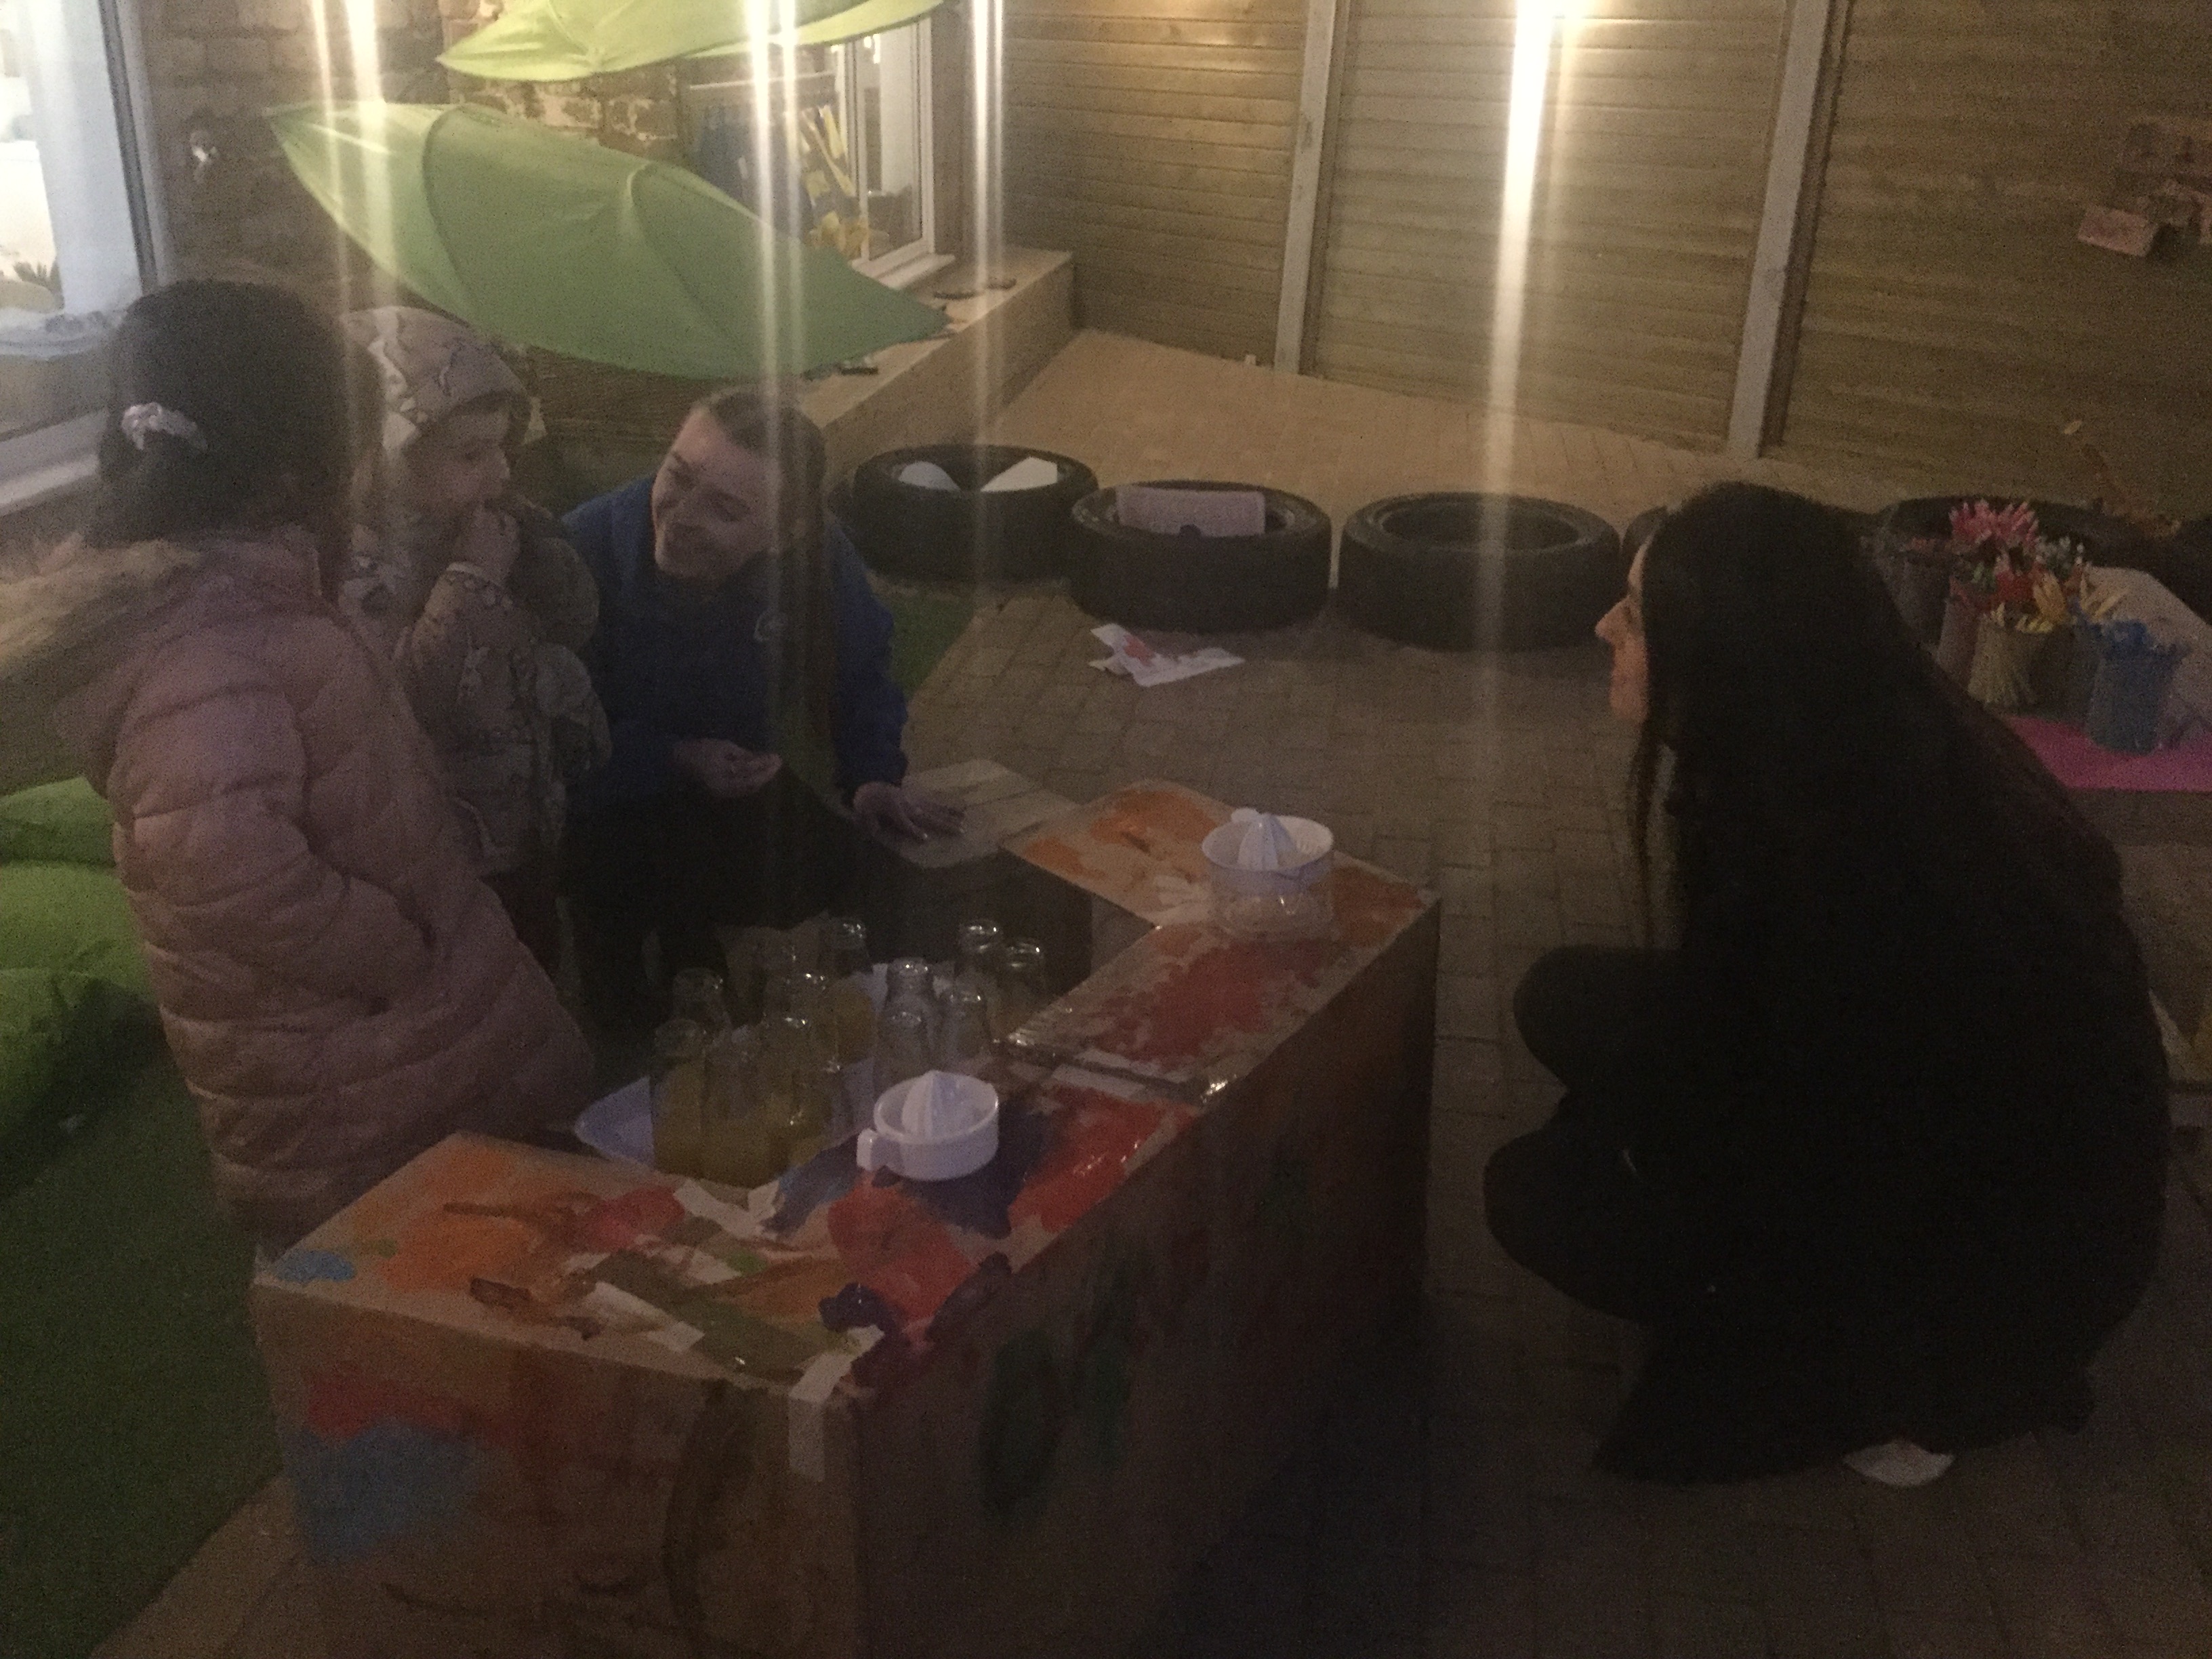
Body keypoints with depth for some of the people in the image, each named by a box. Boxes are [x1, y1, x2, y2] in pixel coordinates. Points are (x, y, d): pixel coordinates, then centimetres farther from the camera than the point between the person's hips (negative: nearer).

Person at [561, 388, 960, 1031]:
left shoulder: (816, 556, -21)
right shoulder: (587, 551, -31)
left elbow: (860, 666, 2)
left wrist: (872, 773, -7)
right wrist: (674, 759, -31)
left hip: (735, 775, 4)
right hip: (607, 787, -3)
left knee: (820, 866, -19)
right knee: (614, 879, -32)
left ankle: (689, 931, 15)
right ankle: (612, 955, 8)